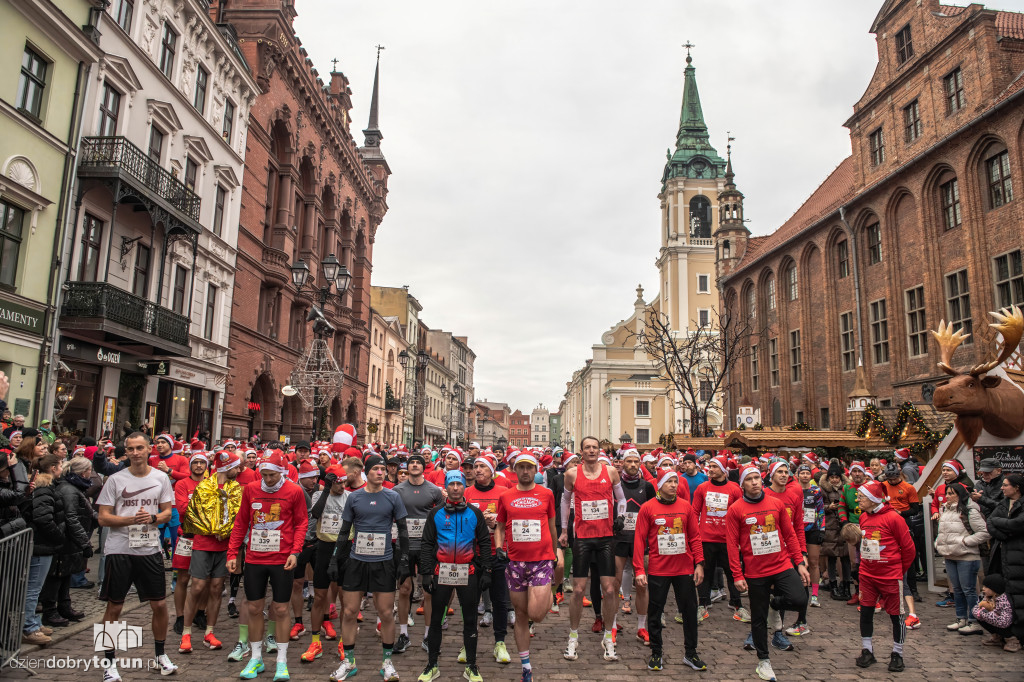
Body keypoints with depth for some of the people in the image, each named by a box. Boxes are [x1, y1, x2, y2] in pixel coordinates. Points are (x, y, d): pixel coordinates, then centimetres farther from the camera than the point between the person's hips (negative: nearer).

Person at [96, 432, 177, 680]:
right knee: (114, 607, 5)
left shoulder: (161, 478, 4)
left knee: (159, 604, 6)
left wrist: (152, 518, -13)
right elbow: (103, 518, -4)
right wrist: (132, 519, -18)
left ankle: (161, 655, 24)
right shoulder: (115, 479, -2)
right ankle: (109, 662, 21)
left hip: (150, 549, 2)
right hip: (119, 550, -2)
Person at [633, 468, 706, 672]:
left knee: (690, 610, 9)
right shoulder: (647, 508, -5)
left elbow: (695, 537, 7)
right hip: (658, 570, -2)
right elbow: (639, 540, -5)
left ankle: (690, 653, 25)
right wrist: (639, 570, -9)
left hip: (685, 569, 2)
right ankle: (656, 654, 22)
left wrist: (699, 563, 0)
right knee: (655, 612, 7)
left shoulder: (686, 506, 3)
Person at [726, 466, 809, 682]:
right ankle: (763, 660, 28)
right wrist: (738, 575, -10)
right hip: (755, 571, -2)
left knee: (800, 600, -17)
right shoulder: (735, 510, -8)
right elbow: (732, 544, -8)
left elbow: (790, 535, 6)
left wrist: (800, 563, 2)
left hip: (782, 566, 2)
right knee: (759, 618, 8)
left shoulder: (777, 504, 1)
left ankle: (775, 604, 18)